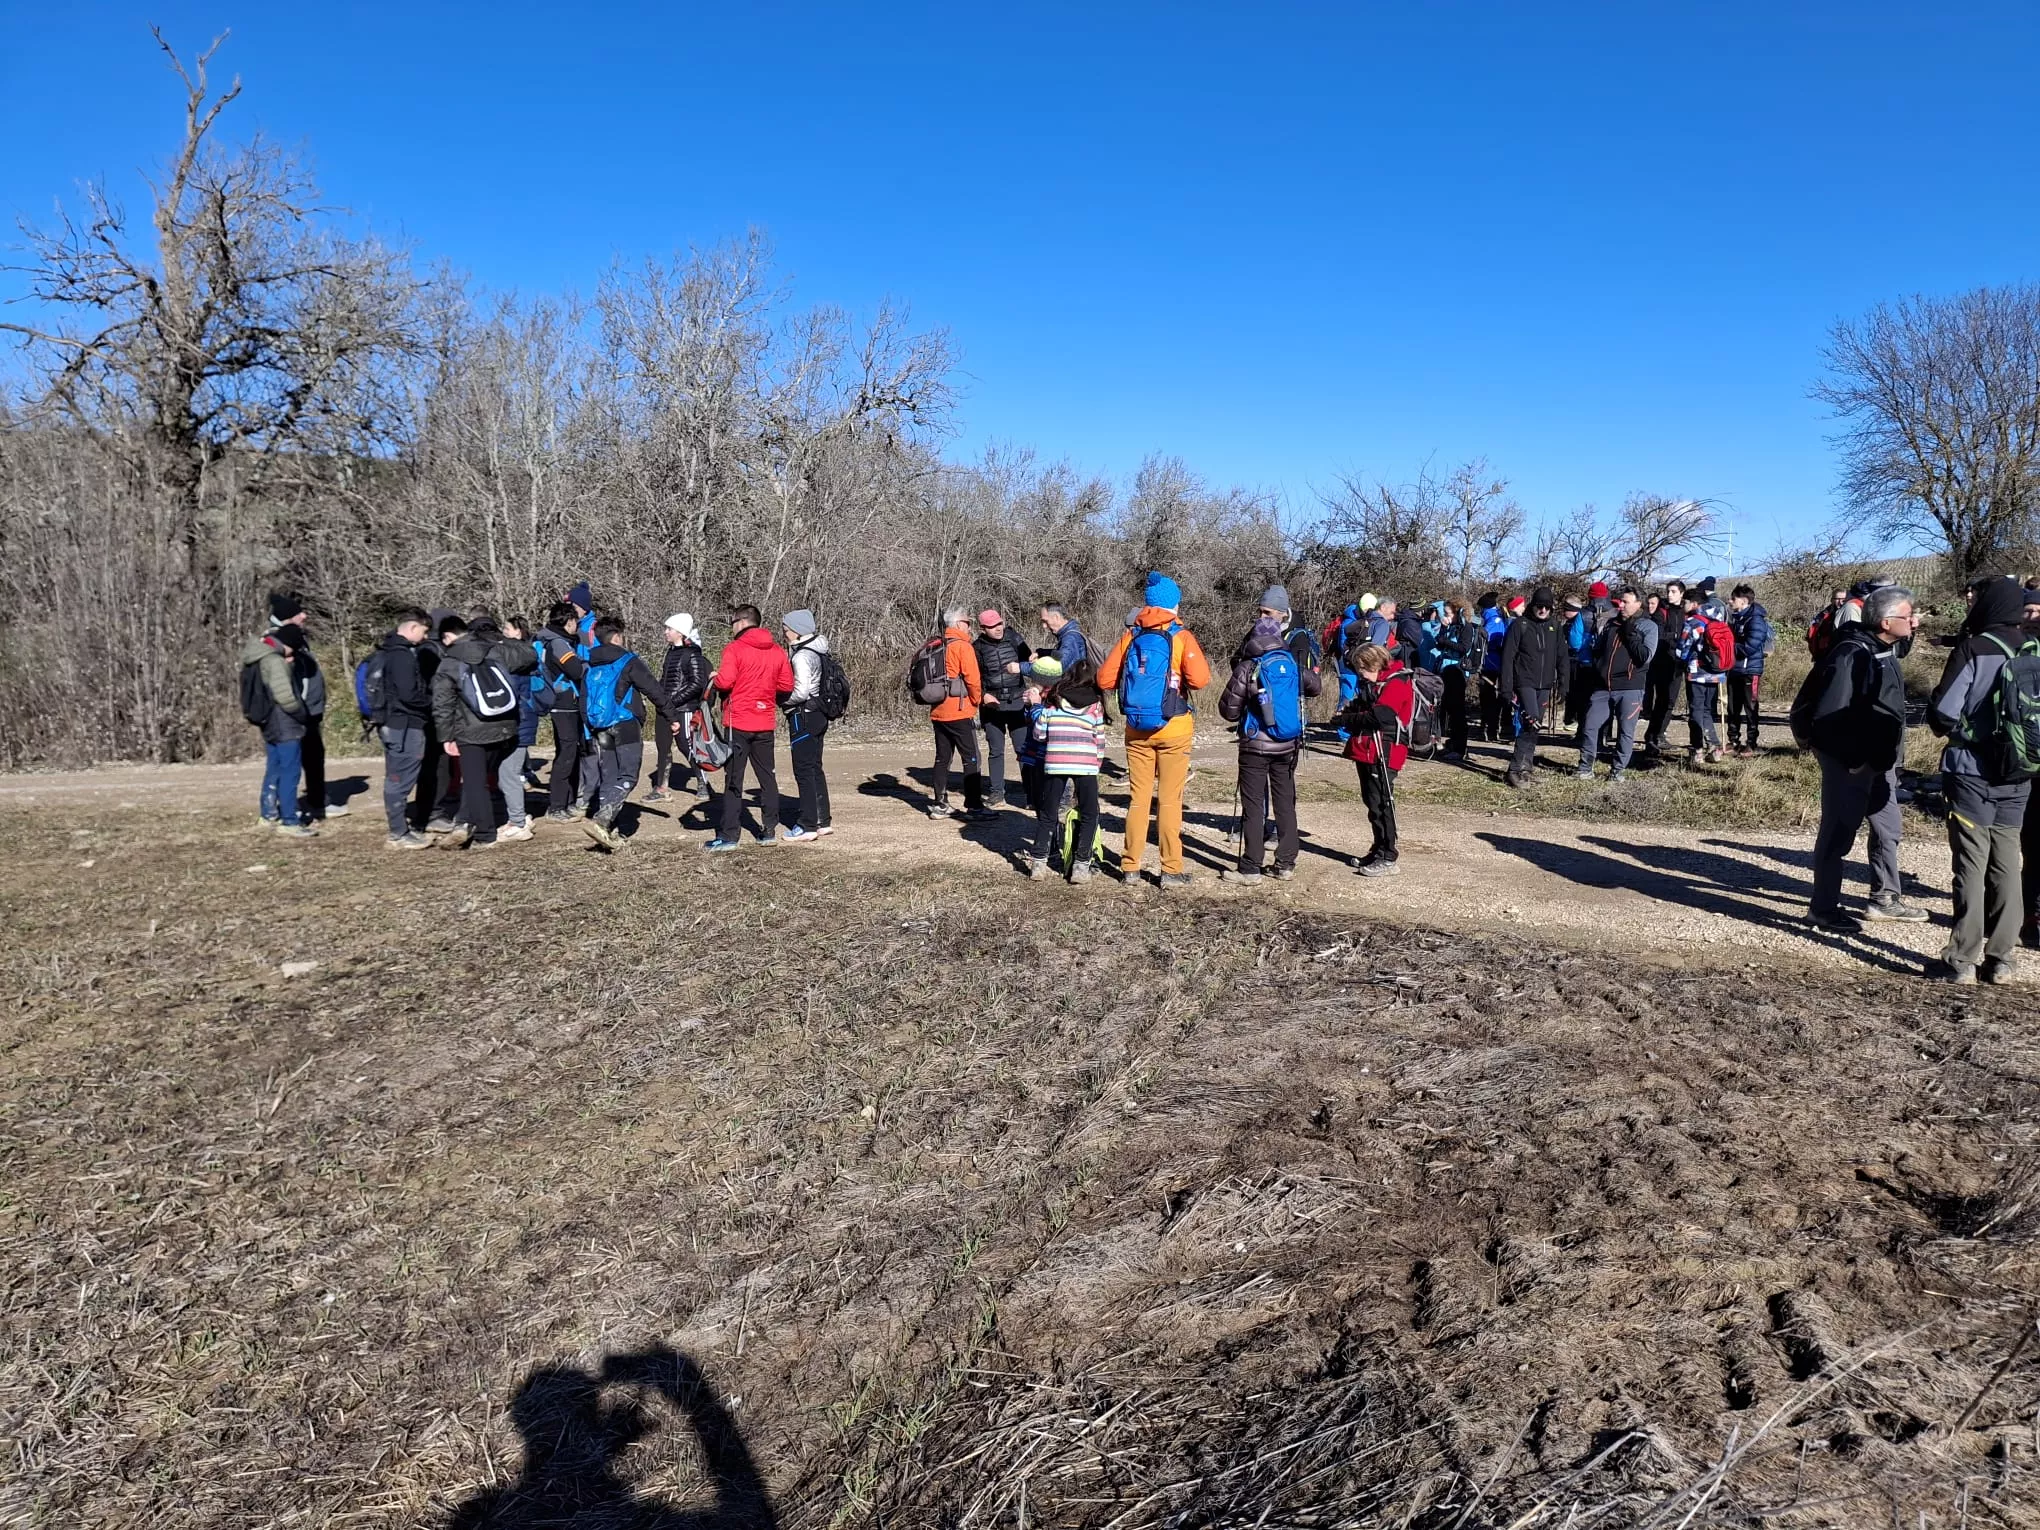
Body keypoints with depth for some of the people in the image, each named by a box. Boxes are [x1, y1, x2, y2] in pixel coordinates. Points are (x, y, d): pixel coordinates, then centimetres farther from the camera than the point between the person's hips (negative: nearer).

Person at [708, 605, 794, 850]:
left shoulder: (734, 649, -9)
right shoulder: (777, 651, 6)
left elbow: (725, 681, -20)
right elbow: (787, 685, 4)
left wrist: (715, 677, 1)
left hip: (738, 723, -5)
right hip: (765, 723, 5)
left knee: (733, 779, -1)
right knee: (767, 776, 14)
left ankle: (729, 836, -1)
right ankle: (770, 830, 17)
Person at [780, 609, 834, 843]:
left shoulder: (801, 656, -17)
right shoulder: (815, 652, 11)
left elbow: (801, 691, -23)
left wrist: (781, 700, -7)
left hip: (803, 716, -9)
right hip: (817, 714, 10)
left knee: (804, 772, -4)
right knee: (815, 769, 15)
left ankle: (807, 827, 0)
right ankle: (822, 821, 22)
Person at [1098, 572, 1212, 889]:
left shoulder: (1131, 636, 4)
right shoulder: (1181, 637, -7)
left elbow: (1105, 679, 1)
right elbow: (1199, 679, -19)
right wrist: (1192, 672, 3)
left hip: (1136, 728, 3)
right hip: (1173, 728, -3)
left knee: (1138, 798, 10)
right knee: (1170, 800, 3)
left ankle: (1130, 868, 14)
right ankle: (1171, 871, 7)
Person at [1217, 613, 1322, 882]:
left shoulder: (1246, 668, -11)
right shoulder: (1293, 664, 3)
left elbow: (1228, 710, -9)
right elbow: (1316, 686, 20)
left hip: (1255, 745, -4)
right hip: (1288, 745, 4)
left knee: (1253, 805, 1)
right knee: (1286, 803, 12)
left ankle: (1250, 868, 1)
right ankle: (1286, 864, 16)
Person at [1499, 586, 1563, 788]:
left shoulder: (1554, 625, 9)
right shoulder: (1519, 625, -5)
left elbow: (1561, 656, 14)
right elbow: (1507, 657, -8)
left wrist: (1562, 681, 4)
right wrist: (1507, 688, -12)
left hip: (1545, 685, 5)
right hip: (1525, 683, -5)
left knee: (1533, 727, 7)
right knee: (1531, 723, -19)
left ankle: (1523, 766, 14)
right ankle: (1517, 768, -16)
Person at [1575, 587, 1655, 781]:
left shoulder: (1648, 626, 0)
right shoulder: (1611, 624, 14)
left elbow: (1645, 656, -12)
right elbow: (1596, 650, 22)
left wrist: (1630, 634, -11)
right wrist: (1594, 670, 8)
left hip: (1630, 688, -4)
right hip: (1602, 687, 4)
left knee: (1626, 731, 1)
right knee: (1589, 726, 1)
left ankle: (1619, 769, 11)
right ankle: (1585, 767, 12)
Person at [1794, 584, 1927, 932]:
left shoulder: (1885, 650, 9)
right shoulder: (1852, 655, -21)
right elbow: (1828, 714, -25)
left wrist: (1890, 755, 13)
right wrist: (1850, 759, -19)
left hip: (1880, 760, 10)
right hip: (1850, 762, -10)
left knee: (1887, 828, 18)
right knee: (1839, 833, -1)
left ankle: (1884, 899, 32)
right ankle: (1824, 909, 10)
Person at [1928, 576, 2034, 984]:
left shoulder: (1974, 649, -11)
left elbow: (1943, 710, -16)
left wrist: (1946, 728, 4)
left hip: (1972, 773, -4)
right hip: (2017, 778, 4)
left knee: (1971, 864, 0)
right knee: (2006, 865, 12)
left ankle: (1964, 959, 2)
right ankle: (2002, 958, 14)